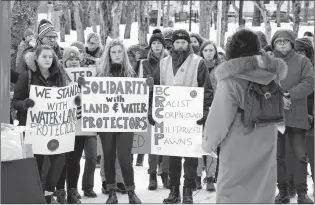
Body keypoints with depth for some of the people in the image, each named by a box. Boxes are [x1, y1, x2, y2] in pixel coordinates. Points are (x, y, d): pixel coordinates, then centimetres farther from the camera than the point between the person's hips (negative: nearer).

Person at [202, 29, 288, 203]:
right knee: (262, 191, 14)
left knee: (230, 194, 6)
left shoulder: (231, 79, -18)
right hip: (266, 145, 5)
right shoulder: (270, 75, -5)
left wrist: (209, 142, 1)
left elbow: (221, 116, -12)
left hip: (239, 148, -5)